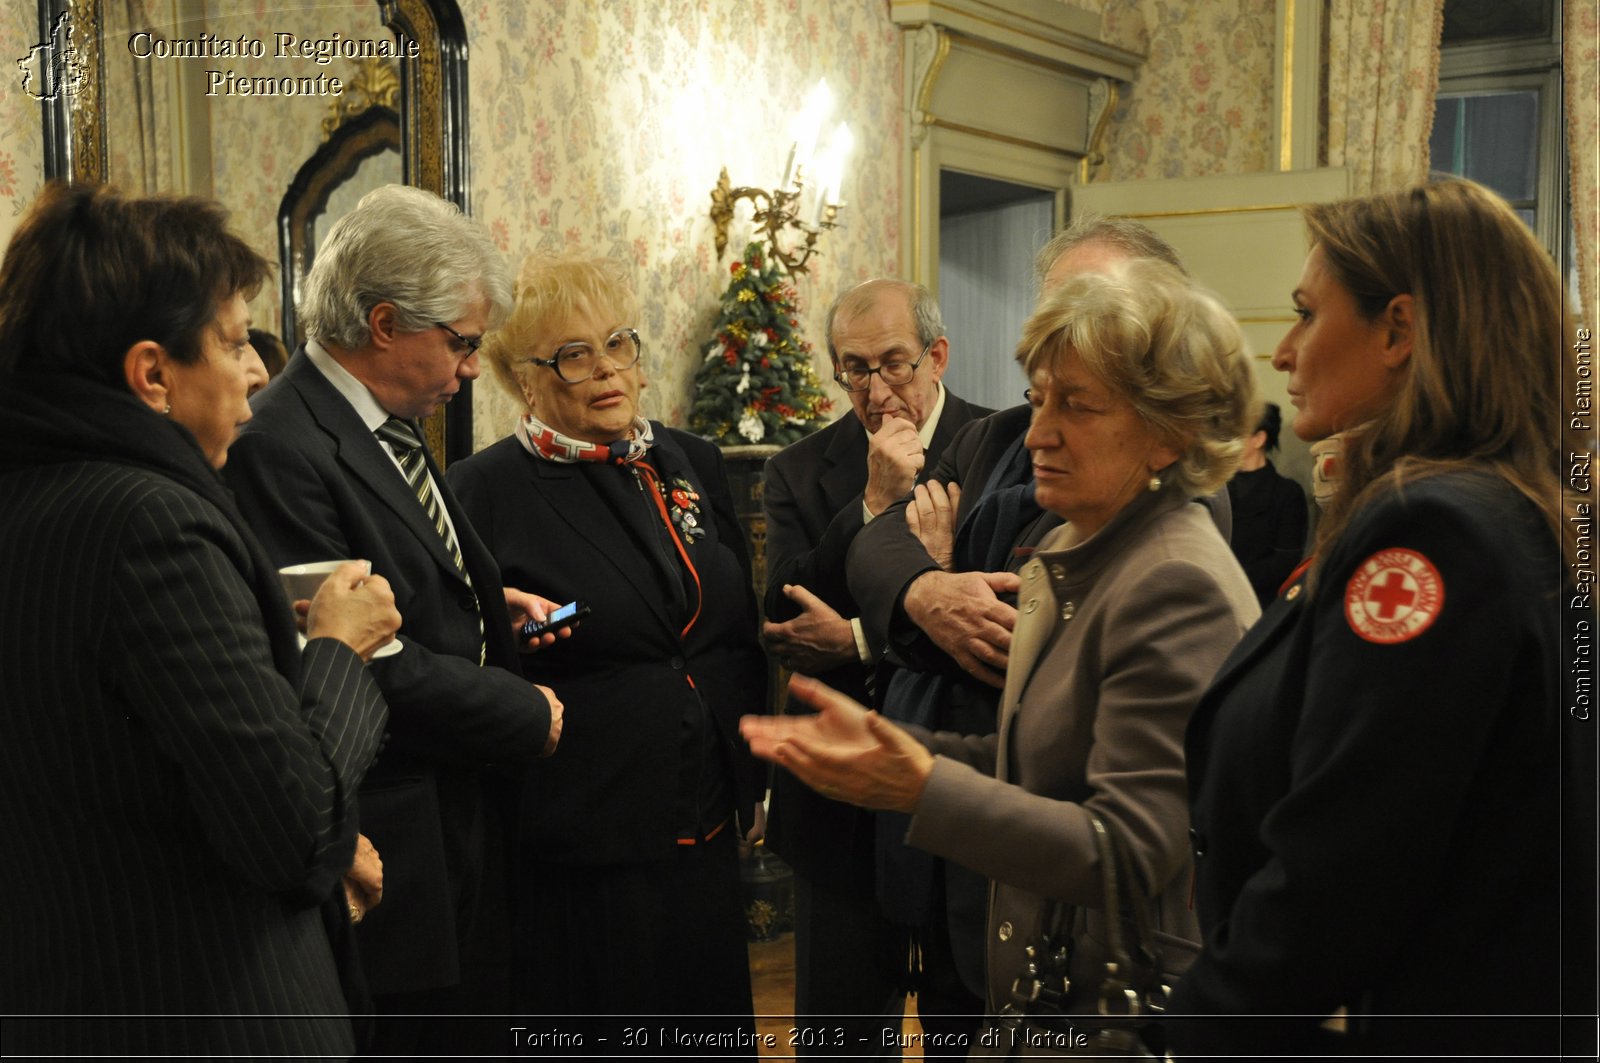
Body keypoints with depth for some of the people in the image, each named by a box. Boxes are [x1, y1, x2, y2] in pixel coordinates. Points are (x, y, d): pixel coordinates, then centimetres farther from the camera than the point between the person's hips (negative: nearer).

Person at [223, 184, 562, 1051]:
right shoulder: (282, 449, -20)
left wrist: (488, 606, 4)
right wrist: (526, 715, -13)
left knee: (469, 1029, 16)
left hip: (459, 817, 9)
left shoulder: (388, 427, 11)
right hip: (385, 854, -9)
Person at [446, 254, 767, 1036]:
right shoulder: (487, 490, -8)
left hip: (705, 826, 5)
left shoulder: (692, 464, 8)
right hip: (580, 842, -5)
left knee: (710, 1017, 15)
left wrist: (752, 783, 14)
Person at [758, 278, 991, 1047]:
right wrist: (873, 503, -16)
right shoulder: (800, 473, 4)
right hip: (842, 803, 3)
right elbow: (781, 626, -9)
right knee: (838, 1030, 14)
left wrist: (862, 639, -13)